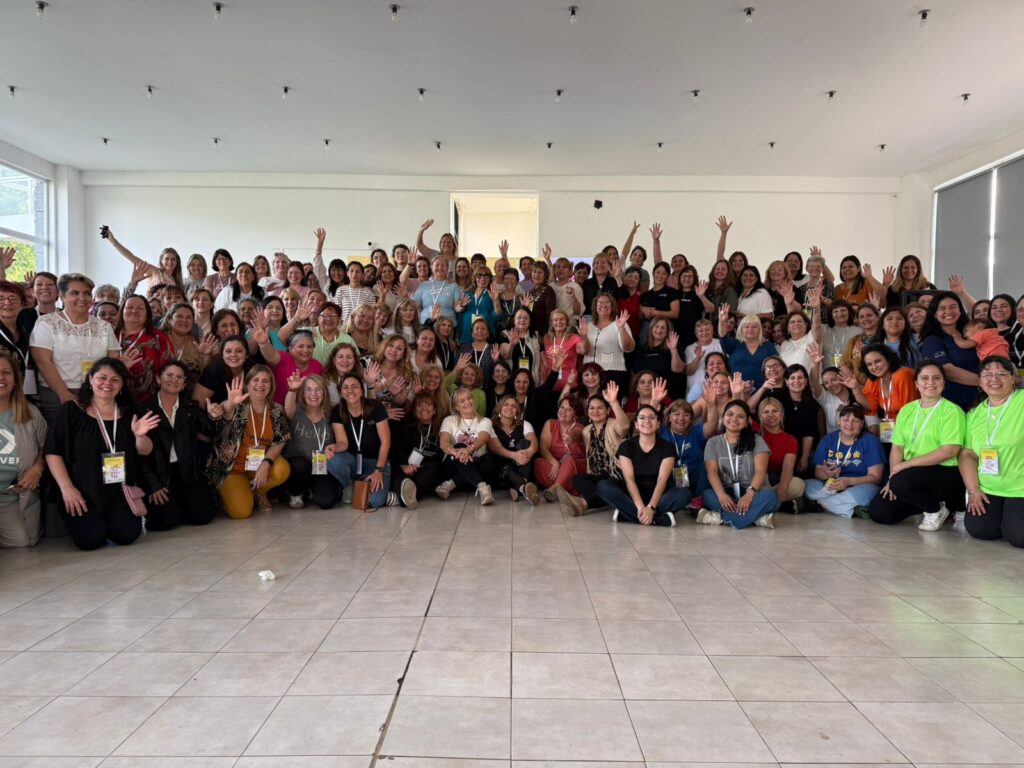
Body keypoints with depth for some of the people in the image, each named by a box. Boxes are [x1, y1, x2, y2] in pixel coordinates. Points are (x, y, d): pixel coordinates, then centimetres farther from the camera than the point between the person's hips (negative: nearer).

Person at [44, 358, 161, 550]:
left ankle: (109, 520, 17)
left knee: (127, 534, -17)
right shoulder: (70, 410, -2)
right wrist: (67, 488, -14)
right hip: (82, 492, -2)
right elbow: (53, 453, -5)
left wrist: (140, 436, -16)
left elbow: (145, 452, 7)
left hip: (120, 492, 3)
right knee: (90, 539, -20)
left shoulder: (128, 414, 8)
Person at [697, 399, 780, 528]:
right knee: (707, 495, -32)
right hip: (726, 493, 1)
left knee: (769, 497, -33)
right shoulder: (713, 442, 9)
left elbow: (760, 470, -9)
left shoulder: (756, 440, 5)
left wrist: (749, 494, -29)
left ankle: (721, 517, -35)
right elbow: (712, 471, -6)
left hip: (752, 493, 0)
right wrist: (721, 494, -27)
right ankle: (756, 517, -35)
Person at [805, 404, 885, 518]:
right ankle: (852, 510, -32)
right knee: (807, 485, -26)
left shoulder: (870, 441, -1)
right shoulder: (827, 440, 8)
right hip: (830, 487, 4)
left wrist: (849, 481, -25)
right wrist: (826, 473, -21)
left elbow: (875, 477, -7)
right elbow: (818, 472, 5)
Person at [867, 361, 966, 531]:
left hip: (944, 474, -6)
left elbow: (949, 451, -17)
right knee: (878, 512, -7)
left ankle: (936, 509, -5)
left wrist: (906, 464, -18)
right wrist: (893, 476, -11)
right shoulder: (906, 410, 10)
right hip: (912, 474, 6)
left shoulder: (951, 410, -7)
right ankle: (924, 502, 17)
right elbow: (897, 447, 6)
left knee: (902, 481, -34)